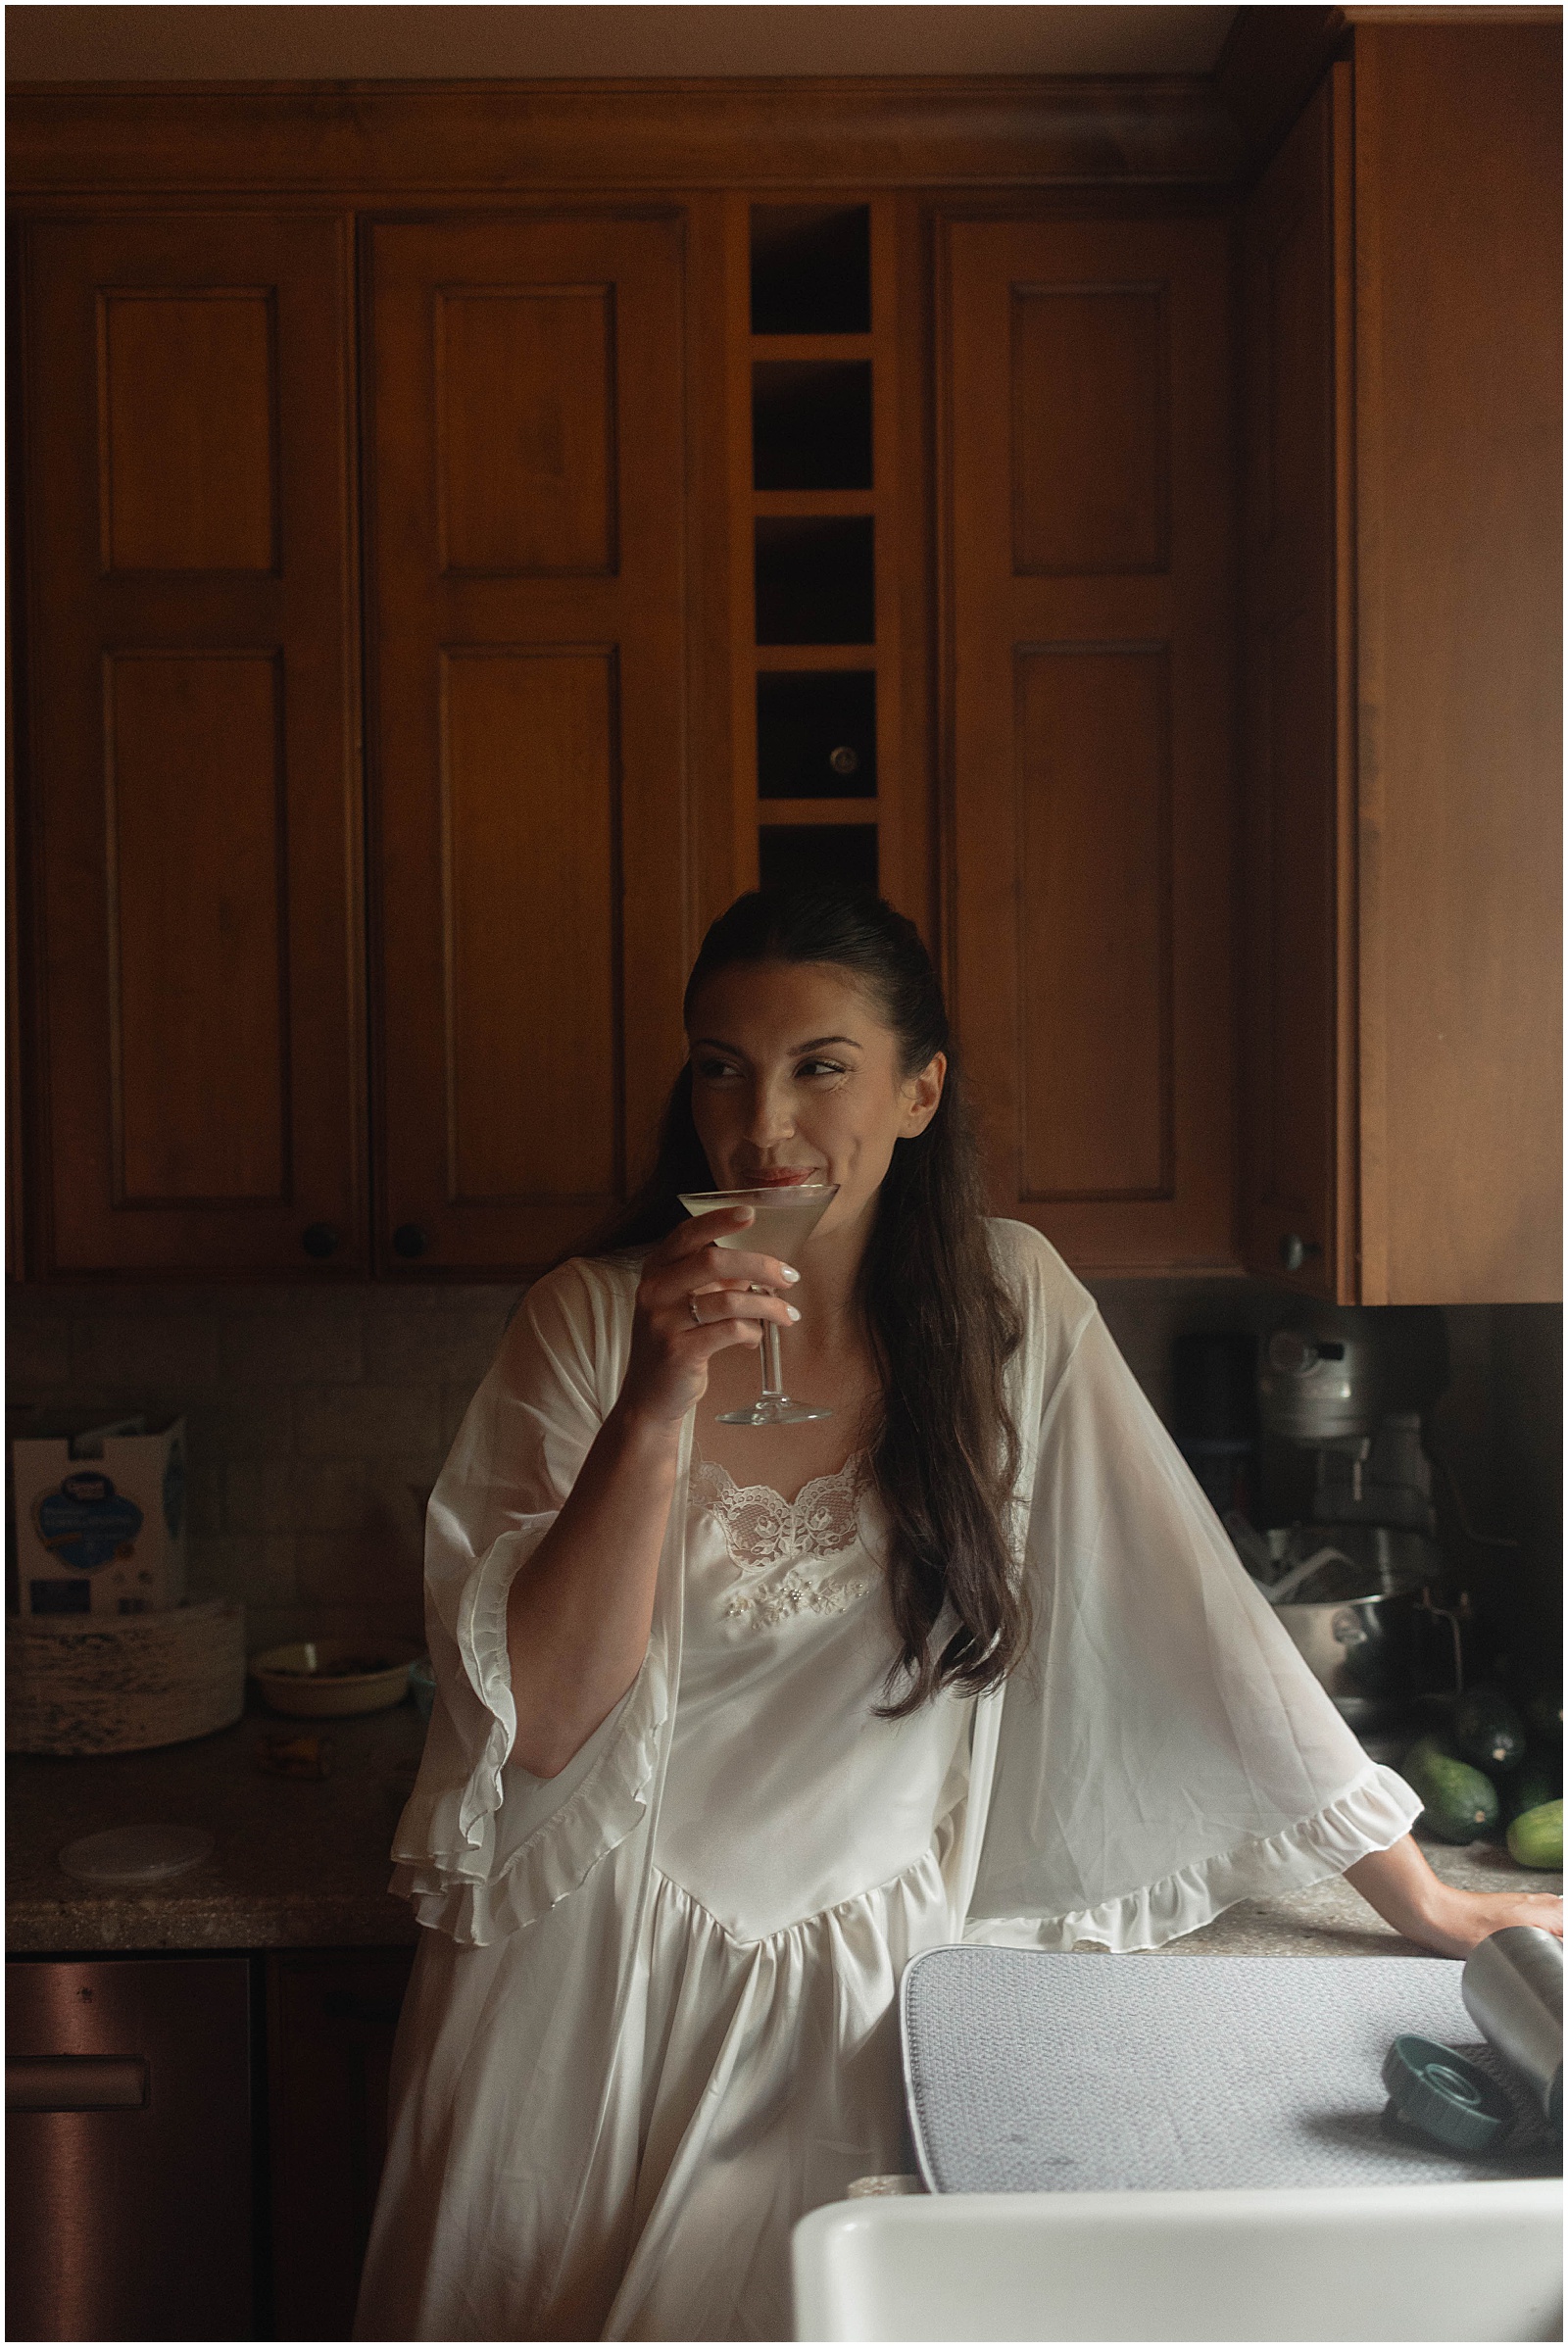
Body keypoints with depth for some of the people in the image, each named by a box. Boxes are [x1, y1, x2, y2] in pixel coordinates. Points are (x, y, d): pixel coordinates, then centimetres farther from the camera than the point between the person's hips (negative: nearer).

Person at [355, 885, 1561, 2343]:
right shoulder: (588, 1322, -8)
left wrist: (1426, 1904, 1)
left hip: (854, 1997, 1)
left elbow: (1185, 1615, -1)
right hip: (585, 2000, 0)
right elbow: (538, 1726, -13)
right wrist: (659, 1406, -24)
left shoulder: (1008, 1307, -4)